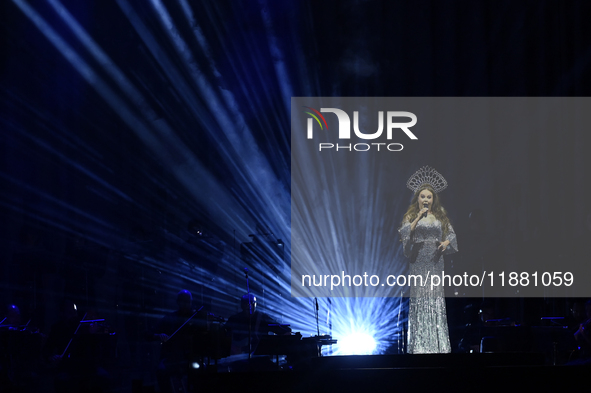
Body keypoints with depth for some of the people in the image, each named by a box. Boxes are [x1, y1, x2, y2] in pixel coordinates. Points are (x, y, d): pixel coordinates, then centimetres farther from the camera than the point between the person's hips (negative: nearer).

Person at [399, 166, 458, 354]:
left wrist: (446, 242, -10)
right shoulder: (411, 216, 4)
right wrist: (418, 218, -19)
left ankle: (437, 343, 2)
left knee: (436, 296, 0)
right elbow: (405, 233, -10)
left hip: (435, 261, 2)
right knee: (419, 295, -5)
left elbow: (451, 234, 10)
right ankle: (420, 344, -3)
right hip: (418, 262, -2)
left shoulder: (440, 216, 11)